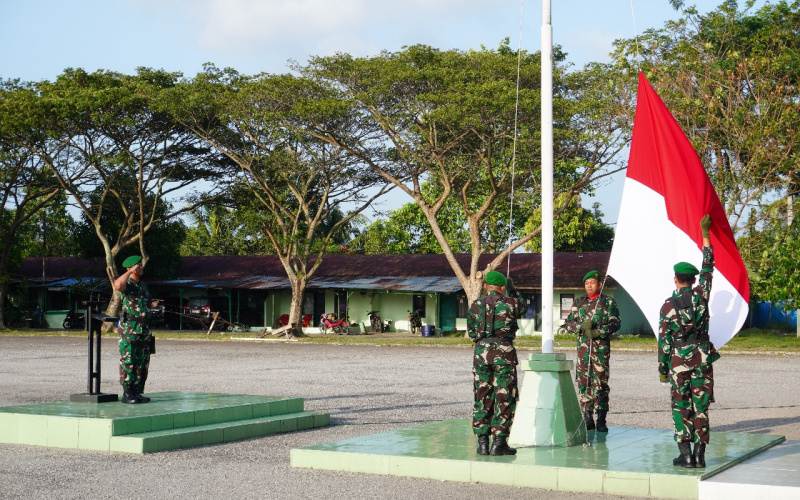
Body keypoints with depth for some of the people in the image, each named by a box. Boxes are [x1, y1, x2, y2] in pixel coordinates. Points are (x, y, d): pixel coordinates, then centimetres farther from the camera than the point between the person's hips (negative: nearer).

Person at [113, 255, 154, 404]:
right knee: (128, 364, -6)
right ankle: (127, 394, -2)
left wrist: (148, 330, 20)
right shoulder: (126, 284, -7)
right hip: (129, 330, -8)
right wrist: (130, 271, -23)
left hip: (144, 331, 8)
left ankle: (137, 393, 16)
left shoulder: (142, 285, 17)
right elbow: (117, 286, -34)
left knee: (142, 364, 9)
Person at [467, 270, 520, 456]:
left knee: (482, 397, 9)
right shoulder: (510, 303, 0)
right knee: (504, 398, 2)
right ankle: (499, 442, -2)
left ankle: (482, 442, 7)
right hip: (504, 351, -3)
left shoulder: (475, 305, 8)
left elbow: (471, 333, 14)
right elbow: (518, 307, 23)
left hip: (481, 352, 3)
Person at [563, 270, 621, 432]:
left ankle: (601, 420, 0)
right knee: (583, 382, 1)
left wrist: (598, 332, -18)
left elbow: (615, 323, -4)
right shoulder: (579, 303, 14)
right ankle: (588, 419, 8)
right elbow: (568, 323, 10)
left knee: (601, 383, -5)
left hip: (601, 348, -3)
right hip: (583, 347, 3)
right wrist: (582, 326, -10)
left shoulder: (608, 302, 4)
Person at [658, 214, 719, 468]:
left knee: (681, 408, 5)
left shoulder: (668, 305, -5)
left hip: (679, 361, -2)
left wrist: (662, 368, 4)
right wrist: (704, 233, 20)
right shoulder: (701, 295, -1)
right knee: (701, 407, 5)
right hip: (703, 358, 2)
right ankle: (700, 455, 4)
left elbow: (664, 340, -5)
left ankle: (685, 455, 0)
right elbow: (708, 267, 13)